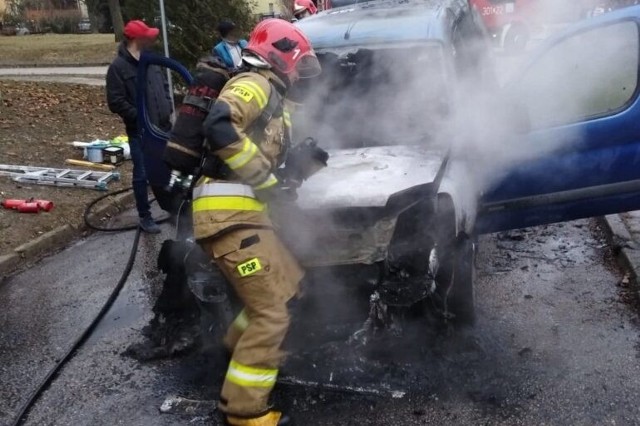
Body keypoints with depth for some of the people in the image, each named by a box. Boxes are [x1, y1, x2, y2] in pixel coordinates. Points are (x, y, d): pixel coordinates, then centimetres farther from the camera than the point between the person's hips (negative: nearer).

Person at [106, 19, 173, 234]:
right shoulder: (118, 67, -9)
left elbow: (165, 86, 21)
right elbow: (116, 102, -13)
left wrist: (168, 109, 7)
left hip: (162, 127, 6)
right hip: (140, 131, -6)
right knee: (142, 174, 2)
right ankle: (145, 217, 15)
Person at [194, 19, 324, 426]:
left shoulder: (273, 99, 24)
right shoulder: (255, 85, -7)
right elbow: (219, 127, -26)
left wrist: (308, 161, 11)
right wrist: (265, 179, -20)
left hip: (246, 211, 10)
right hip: (229, 213, -10)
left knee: (289, 283, 24)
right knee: (272, 313, -7)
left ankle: (240, 342, 41)